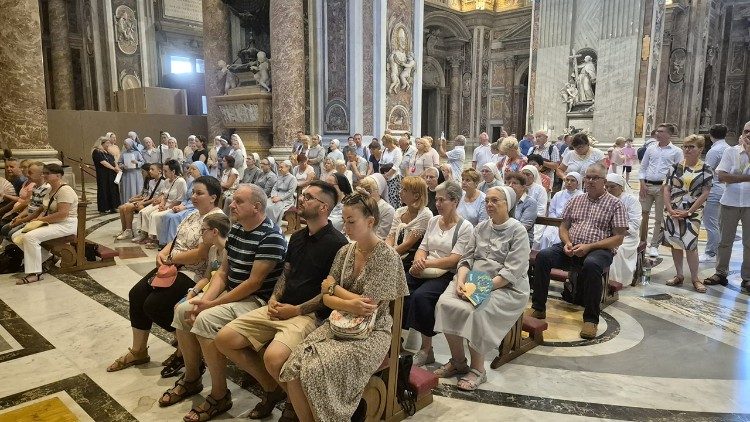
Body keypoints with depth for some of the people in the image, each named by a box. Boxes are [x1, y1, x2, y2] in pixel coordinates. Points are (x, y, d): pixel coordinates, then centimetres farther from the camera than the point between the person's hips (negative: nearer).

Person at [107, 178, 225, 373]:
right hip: (174, 267, 10)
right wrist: (163, 253, -3)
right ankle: (138, 351, 12)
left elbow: (200, 254, -24)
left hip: (194, 274, -10)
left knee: (154, 305, -18)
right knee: (137, 294, -1)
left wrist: (170, 258, -12)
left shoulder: (217, 219, -17)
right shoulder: (194, 214, 14)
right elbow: (177, 240, 18)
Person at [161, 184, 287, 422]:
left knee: (205, 319, -26)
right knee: (182, 311, 1)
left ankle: (220, 396, -11)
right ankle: (191, 379, 18)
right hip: (231, 293, 9)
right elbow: (223, 271, 10)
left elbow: (254, 282, -23)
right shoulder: (235, 229, 8)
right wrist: (205, 298, -7)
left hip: (257, 301, -9)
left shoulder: (270, 237, -20)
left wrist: (213, 304, -18)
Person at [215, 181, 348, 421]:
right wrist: (274, 299, 3)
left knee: (273, 358, -33)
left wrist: (296, 310, -13)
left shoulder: (337, 243, -10)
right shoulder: (297, 237, 15)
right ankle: (272, 388, 13)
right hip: (280, 308, 8)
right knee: (224, 339, -3)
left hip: (310, 314, -8)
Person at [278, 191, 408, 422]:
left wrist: (334, 287, -3)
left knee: (316, 372, -26)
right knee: (293, 369, -18)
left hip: (370, 333, -5)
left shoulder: (387, 257, -12)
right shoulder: (344, 251, 7)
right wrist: (349, 304, -18)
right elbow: (326, 298, 4)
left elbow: (367, 307, -17)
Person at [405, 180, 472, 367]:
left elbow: (454, 260, -11)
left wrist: (427, 263, -17)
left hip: (446, 274, -5)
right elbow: (422, 248, 14)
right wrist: (418, 261, -9)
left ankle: (426, 349, -16)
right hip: (424, 272, 5)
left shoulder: (465, 227, -3)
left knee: (420, 296, -33)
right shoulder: (433, 221, 16)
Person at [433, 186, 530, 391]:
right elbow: (467, 258, 11)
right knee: (445, 303, -21)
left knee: (474, 311, -32)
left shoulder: (518, 232, -4)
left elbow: (511, 272, -13)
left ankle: (477, 369, -11)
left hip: (506, 288, -5)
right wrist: (461, 281, -9)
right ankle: (457, 361, -5)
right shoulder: (480, 228, 15)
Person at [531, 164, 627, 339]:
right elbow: (563, 226, 17)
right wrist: (567, 243, -6)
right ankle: (538, 308, -14)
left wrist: (589, 246, -15)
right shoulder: (576, 200, 18)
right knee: (542, 256, -23)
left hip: (599, 250, -4)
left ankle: (591, 319, -24)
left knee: (591, 265, -39)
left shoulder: (615, 204, 4)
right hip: (571, 248, 4)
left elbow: (618, 238, -3)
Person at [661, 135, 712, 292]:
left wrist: (688, 212, -12)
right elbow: (667, 189, 5)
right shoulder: (676, 167, 6)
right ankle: (679, 275, 19)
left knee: (690, 246, -7)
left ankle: (695, 279, 7)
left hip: (692, 214, -3)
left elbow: (704, 194, -6)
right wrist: (670, 209, -6)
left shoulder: (706, 170, -2)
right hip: (672, 212, 3)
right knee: (675, 244, 8)